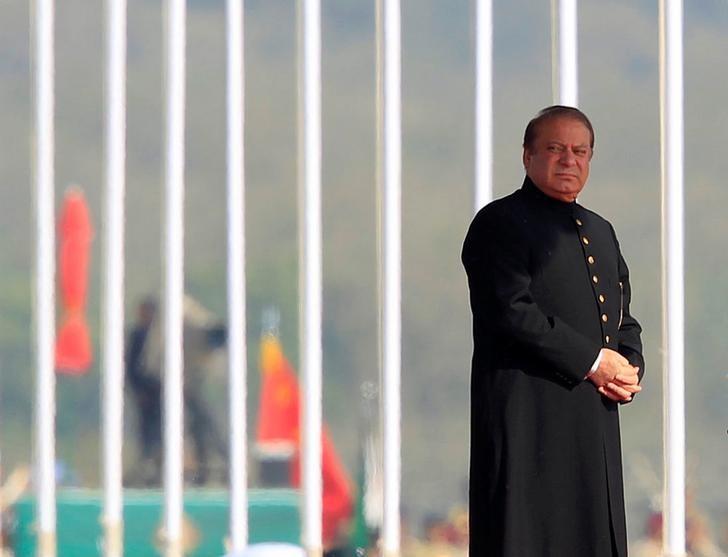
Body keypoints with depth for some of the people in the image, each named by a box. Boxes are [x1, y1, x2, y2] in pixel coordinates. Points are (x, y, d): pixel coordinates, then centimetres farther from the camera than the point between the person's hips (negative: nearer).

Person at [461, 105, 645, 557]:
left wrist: (630, 369, 3)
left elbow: (623, 318, 26)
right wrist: (592, 362, -14)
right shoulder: (501, 223, -3)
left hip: (596, 421, 8)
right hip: (528, 423, -8)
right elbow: (512, 312, -15)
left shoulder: (600, 231, 23)